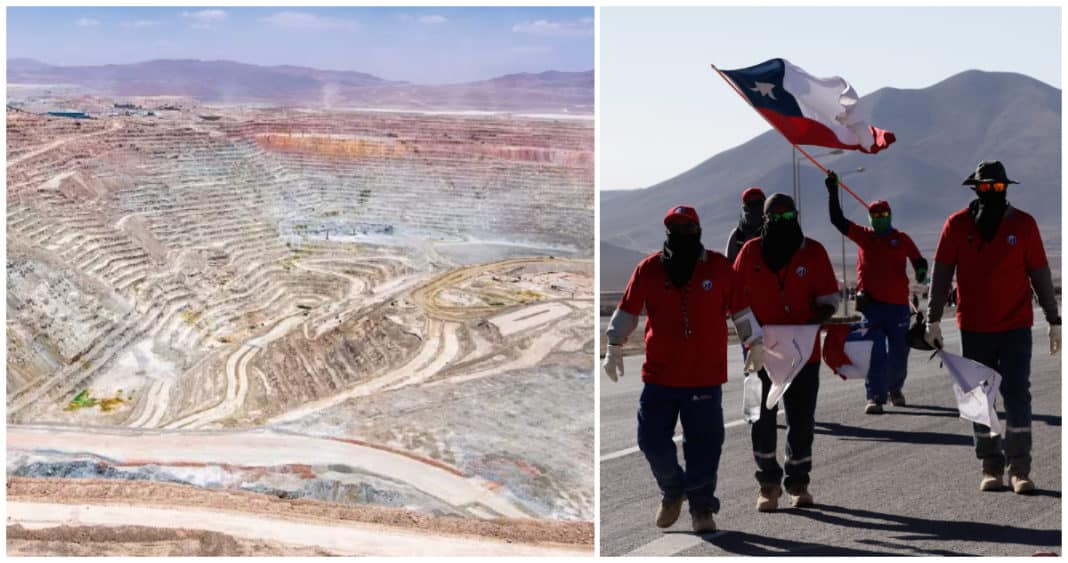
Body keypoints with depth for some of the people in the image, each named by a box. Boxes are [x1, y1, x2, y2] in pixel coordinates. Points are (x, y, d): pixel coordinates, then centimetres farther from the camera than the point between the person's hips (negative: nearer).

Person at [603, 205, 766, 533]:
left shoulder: (719, 267, 1)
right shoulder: (649, 269, 3)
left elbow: (740, 309, 11)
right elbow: (627, 310, 10)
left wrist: (754, 346, 13)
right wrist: (614, 348, 6)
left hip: (706, 377, -1)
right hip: (658, 376, 1)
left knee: (703, 447, 0)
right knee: (652, 442, 1)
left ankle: (702, 508, 16)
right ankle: (672, 492, 27)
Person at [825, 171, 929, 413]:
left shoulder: (901, 239, 7)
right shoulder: (863, 236, 8)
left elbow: (918, 260, 7)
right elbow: (837, 220, 7)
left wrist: (921, 271, -17)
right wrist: (832, 191, 1)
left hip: (898, 305, 1)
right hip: (871, 303, -1)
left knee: (899, 352, 10)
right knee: (875, 353, -8)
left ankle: (895, 389, 33)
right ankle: (875, 397, -9)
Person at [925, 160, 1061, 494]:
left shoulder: (1023, 224, 0)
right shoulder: (957, 225, 0)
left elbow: (1040, 274, 4)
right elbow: (941, 274, 2)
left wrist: (1054, 321, 3)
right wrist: (933, 320, -3)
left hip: (1016, 326, -1)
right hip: (973, 328, 1)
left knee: (1017, 395, -7)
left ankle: (1019, 469, -2)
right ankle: (991, 467, 15)